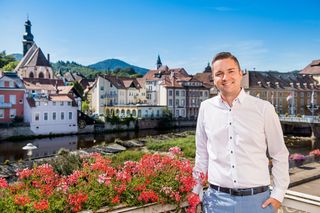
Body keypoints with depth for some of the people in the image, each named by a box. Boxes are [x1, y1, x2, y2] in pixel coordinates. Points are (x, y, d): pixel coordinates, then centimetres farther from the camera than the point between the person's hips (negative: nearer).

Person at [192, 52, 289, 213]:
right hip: (217, 198, 2)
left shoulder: (263, 108, -5)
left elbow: (279, 155, 3)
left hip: (257, 199, -1)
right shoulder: (206, 108, 1)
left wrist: (278, 194, -3)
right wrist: (195, 191, 10)